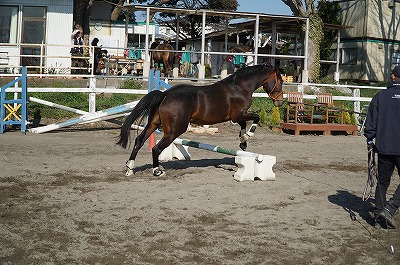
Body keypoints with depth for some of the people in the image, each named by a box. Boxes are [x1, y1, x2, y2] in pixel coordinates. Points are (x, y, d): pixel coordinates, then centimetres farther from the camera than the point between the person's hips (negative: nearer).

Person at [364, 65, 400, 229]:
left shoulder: (380, 96, 2)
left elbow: (370, 122, 3)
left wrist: (369, 140, 13)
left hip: (383, 149, 3)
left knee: (382, 183, 14)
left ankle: (378, 216, 16)